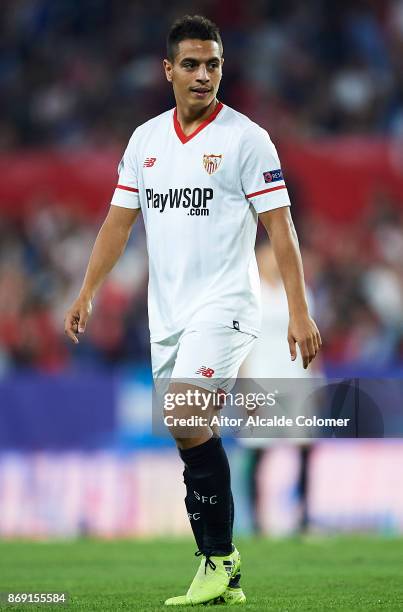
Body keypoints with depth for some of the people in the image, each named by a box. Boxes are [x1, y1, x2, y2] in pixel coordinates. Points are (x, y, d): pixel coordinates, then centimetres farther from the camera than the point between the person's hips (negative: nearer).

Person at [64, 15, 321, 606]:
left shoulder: (246, 138, -5)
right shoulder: (145, 139, 11)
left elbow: (279, 226, -7)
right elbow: (120, 219, 14)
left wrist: (300, 313, -12)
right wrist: (86, 294, 6)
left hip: (224, 306, -6)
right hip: (167, 313, 6)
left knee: (185, 419, -21)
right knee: (193, 439, 5)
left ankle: (221, 556, -10)